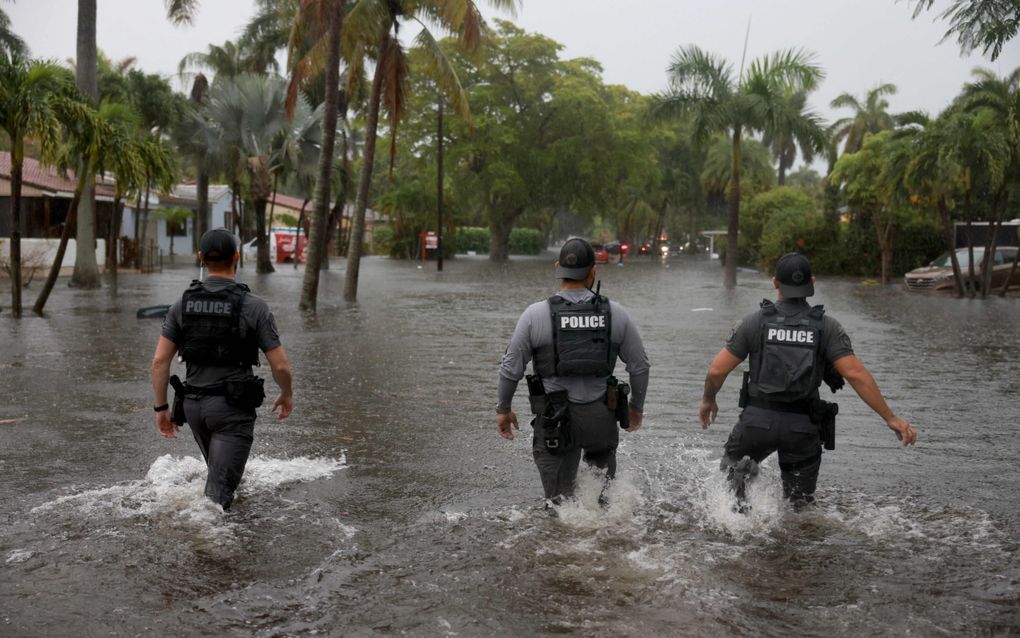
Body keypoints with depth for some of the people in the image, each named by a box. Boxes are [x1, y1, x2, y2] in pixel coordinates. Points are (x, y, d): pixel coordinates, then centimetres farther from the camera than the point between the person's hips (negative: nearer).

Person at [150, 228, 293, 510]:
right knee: (219, 490, -6)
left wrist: (161, 408, 7)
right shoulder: (254, 306, -11)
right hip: (233, 408, -5)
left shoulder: (183, 304, 1)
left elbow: (159, 361, -2)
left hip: (194, 406, 5)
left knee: (221, 473, 29)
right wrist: (287, 395, 10)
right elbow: (280, 366, -10)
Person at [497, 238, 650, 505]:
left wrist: (503, 408, 11)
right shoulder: (615, 313, -3)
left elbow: (511, 367, -3)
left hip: (555, 420, -2)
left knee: (559, 499, 11)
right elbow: (639, 366, 4)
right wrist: (636, 407, 20)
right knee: (603, 483, 28)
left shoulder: (536, 314, -8)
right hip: (601, 417, 2)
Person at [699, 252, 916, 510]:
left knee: (732, 463, 25)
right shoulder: (827, 327, -2)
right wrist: (891, 418, -9)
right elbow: (856, 374, -13)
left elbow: (717, 370, -2)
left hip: (758, 421, -1)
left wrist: (708, 400, 17)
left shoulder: (755, 322, -2)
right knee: (800, 505, 19)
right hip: (803, 427, 1)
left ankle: (739, 476, -3)